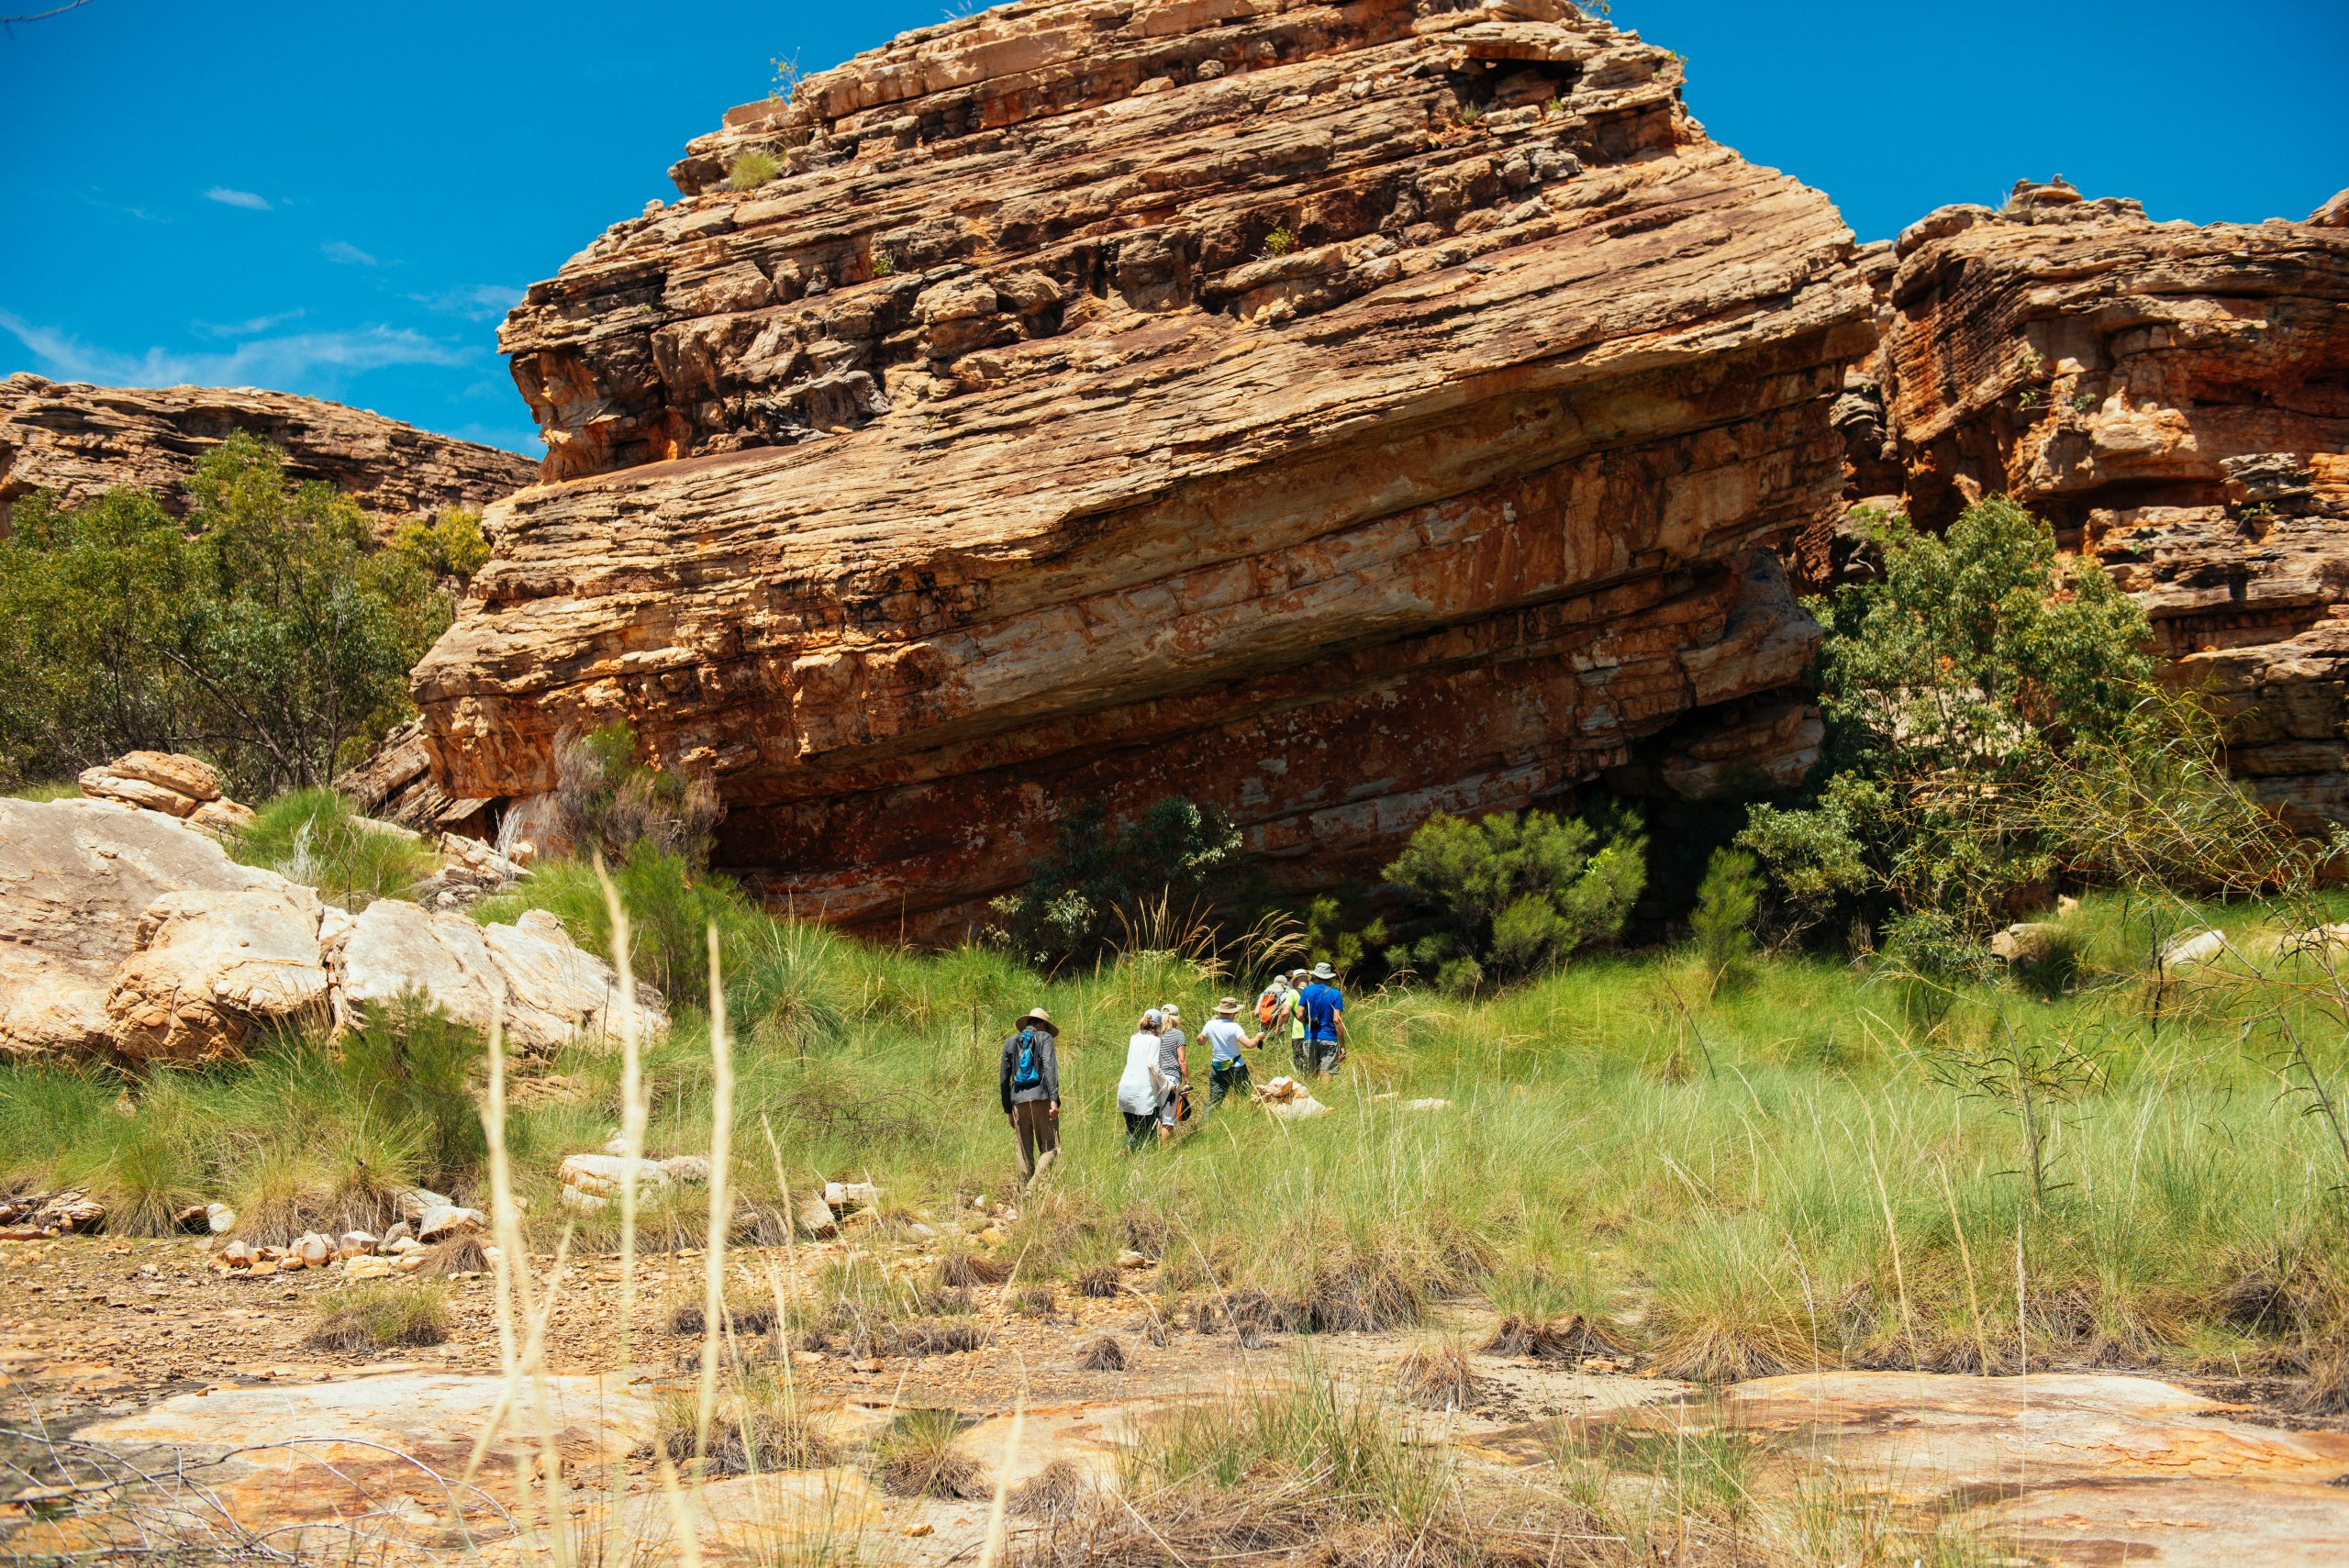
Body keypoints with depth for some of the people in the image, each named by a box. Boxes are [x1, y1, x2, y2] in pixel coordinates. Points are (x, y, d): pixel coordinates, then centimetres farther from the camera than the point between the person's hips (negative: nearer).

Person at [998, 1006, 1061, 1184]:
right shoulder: (1045, 1038, 4)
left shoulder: (1010, 1042, 17)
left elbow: (1005, 1079, 17)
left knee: (1025, 1152, 12)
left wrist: (1008, 1109, 22)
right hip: (1041, 1099, -4)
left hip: (1018, 1101, 4)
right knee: (1050, 1148, -2)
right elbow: (1050, 1068, -11)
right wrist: (1054, 1099, -17)